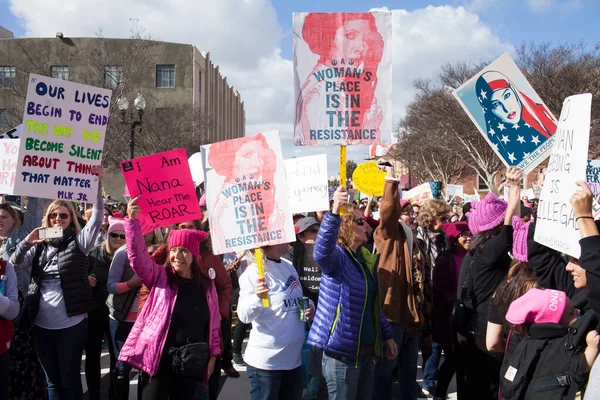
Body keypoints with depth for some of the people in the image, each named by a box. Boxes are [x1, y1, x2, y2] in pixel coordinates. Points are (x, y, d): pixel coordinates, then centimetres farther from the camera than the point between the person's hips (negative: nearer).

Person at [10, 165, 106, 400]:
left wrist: (98, 184, -21)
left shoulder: (79, 242, 1)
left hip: (71, 324, -4)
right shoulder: (39, 245, 11)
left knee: (69, 380, 5)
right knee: (52, 381, 14)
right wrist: (26, 242, -14)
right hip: (41, 325, 4)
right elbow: (15, 266, 4)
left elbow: (97, 218, -11)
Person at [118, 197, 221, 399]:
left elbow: (213, 323, 11)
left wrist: (213, 354, 9)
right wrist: (132, 220, -25)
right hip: (159, 357, -2)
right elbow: (138, 255, -15)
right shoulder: (159, 277, 0)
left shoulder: (206, 285, 6)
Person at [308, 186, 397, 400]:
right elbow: (321, 252, -40)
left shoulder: (366, 259, 11)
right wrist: (334, 213, -51)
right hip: (342, 351, -8)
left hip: (367, 350, 8)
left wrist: (387, 335, 20)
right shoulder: (337, 257, -13)